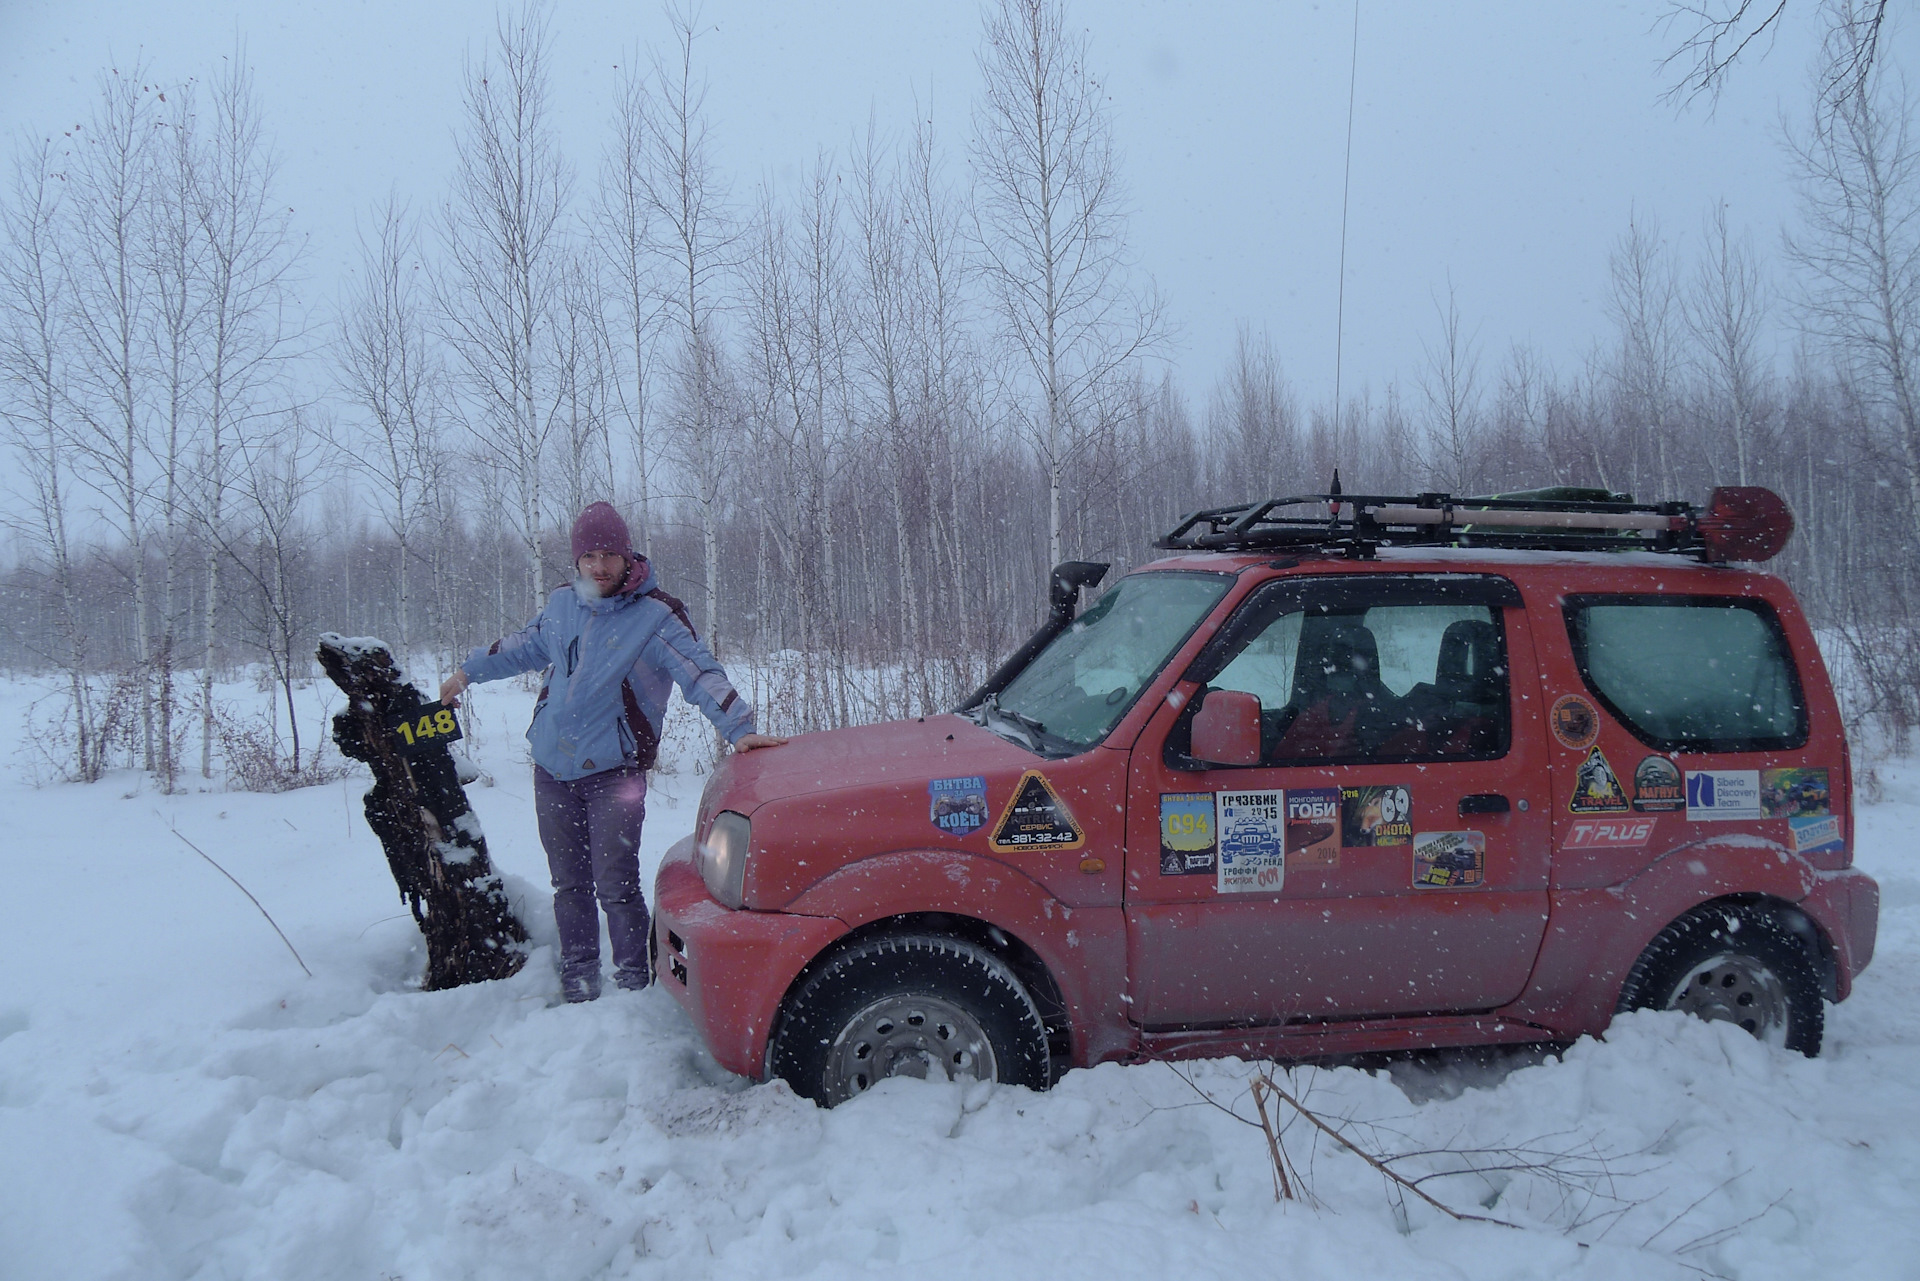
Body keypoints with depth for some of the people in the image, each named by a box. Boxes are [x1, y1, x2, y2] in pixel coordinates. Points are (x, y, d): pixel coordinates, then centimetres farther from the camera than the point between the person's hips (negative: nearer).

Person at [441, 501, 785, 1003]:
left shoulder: (655, 617, -9)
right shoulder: (561, 605, 8)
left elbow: (702, 675, -17)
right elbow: (524, 647, 28)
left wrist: (739, 729, -29)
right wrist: (469, 671, 33)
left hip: (613, 772, -5)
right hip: (551, 770, 5)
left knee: (615, 886, -9)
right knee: (569, 884, 13)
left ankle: (633, 984, 6)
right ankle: (577, 982, 25)